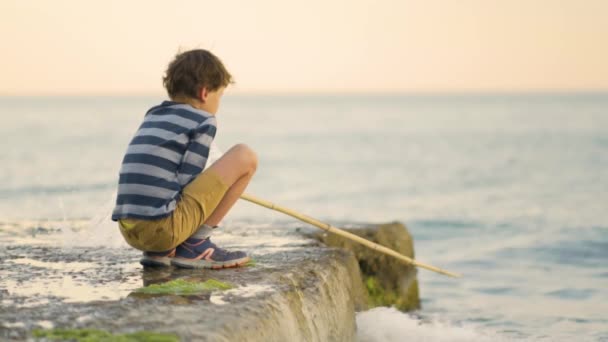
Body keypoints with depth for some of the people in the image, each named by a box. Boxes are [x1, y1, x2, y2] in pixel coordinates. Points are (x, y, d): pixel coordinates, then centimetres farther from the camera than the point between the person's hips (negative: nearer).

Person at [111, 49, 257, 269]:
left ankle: (161, 250, 14)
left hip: (130, 232, 8)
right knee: (245, 156, 1)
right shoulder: (203, 121, 1)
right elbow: (187, 182, -5)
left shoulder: (153, 115, 22)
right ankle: (196, 245, 0)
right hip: (163, 227, -8)